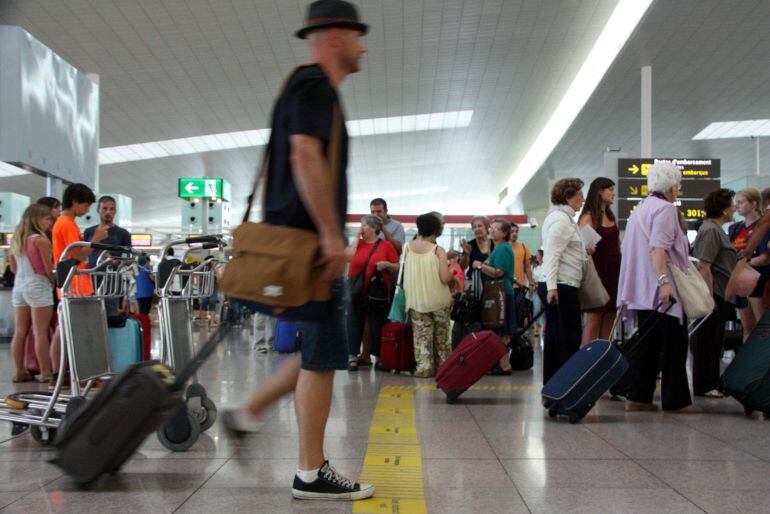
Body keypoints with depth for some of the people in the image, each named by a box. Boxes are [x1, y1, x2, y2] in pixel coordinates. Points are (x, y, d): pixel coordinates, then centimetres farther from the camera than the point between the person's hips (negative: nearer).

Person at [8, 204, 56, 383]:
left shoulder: (15, 239, 10)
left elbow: (13, 268, 17)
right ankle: (45, 373, -3)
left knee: (19, 332, 9)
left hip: (19, 286, 7)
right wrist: (54, 284, 3)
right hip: (38, 286, -7)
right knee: (41, 332, -5)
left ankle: (19, 371, 14)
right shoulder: (40, 240, -12)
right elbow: (49, 269, -12)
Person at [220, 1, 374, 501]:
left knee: (322, 348, 16)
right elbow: (305, 156, -22)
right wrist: (331, 233, -24)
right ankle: (312, 473, 1)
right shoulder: (314, 85, -9)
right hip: (311, 242, -10)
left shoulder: (311, 88, 23)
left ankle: (248, 414, 20)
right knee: (323, 355, -6)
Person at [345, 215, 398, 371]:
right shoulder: (358, 243, 10)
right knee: (355, 323, -1)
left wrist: (387, 264, -16)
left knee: (376, 324, 2)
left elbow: (397, 268, 4)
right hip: (356, 291, 2)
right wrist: (357, 237, -2)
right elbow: (348, 257, -8)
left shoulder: (386, 245, 2)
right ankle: (353, 357, 1)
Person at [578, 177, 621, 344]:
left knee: (609, 319, 6)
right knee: (593, 319, -6)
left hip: (614, 269, 7)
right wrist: (588, 249, -30)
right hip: (597, 269, -7)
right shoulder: (588, 217, -7)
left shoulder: (611, 216, 15)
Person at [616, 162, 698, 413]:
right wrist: (663, 281, -31)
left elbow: (626, 249, 23)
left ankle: (638, 397, 9)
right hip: (664, 291, -9)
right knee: (675, 345, -1)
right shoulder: (665, 209, -11)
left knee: (647, 344, 10)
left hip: (642, 292, 9)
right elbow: (658, 247, -24)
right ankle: (675, 400, 3)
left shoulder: (638, 211, 18)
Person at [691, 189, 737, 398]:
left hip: (720, 296, 10)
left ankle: (711, 384, 21)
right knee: (706, 342, -4)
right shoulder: (711, 230, -15)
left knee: (714, 342, 14)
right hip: (714, 294, -10)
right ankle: (704, 386, 2)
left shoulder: (715, 229, 18)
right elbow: (703, 266, -22)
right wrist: (710, 298, -24)